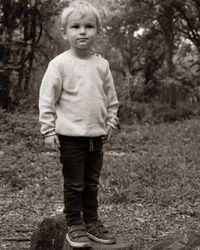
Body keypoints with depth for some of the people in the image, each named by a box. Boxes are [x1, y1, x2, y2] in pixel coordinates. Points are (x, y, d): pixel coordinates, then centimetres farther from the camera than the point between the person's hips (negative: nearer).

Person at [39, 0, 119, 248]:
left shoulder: (102, 65, 5)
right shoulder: (59, 63, -8)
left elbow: (111, 97, 15)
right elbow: (47, 99, -8)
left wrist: (110, 122, 10)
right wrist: (48, 130, -10)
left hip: (96, 135, 5)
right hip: (70, 135, -4)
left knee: (92, 183, 14)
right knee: (74, 184, 4)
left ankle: (92, 222, 27)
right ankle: (74, 226, 17)